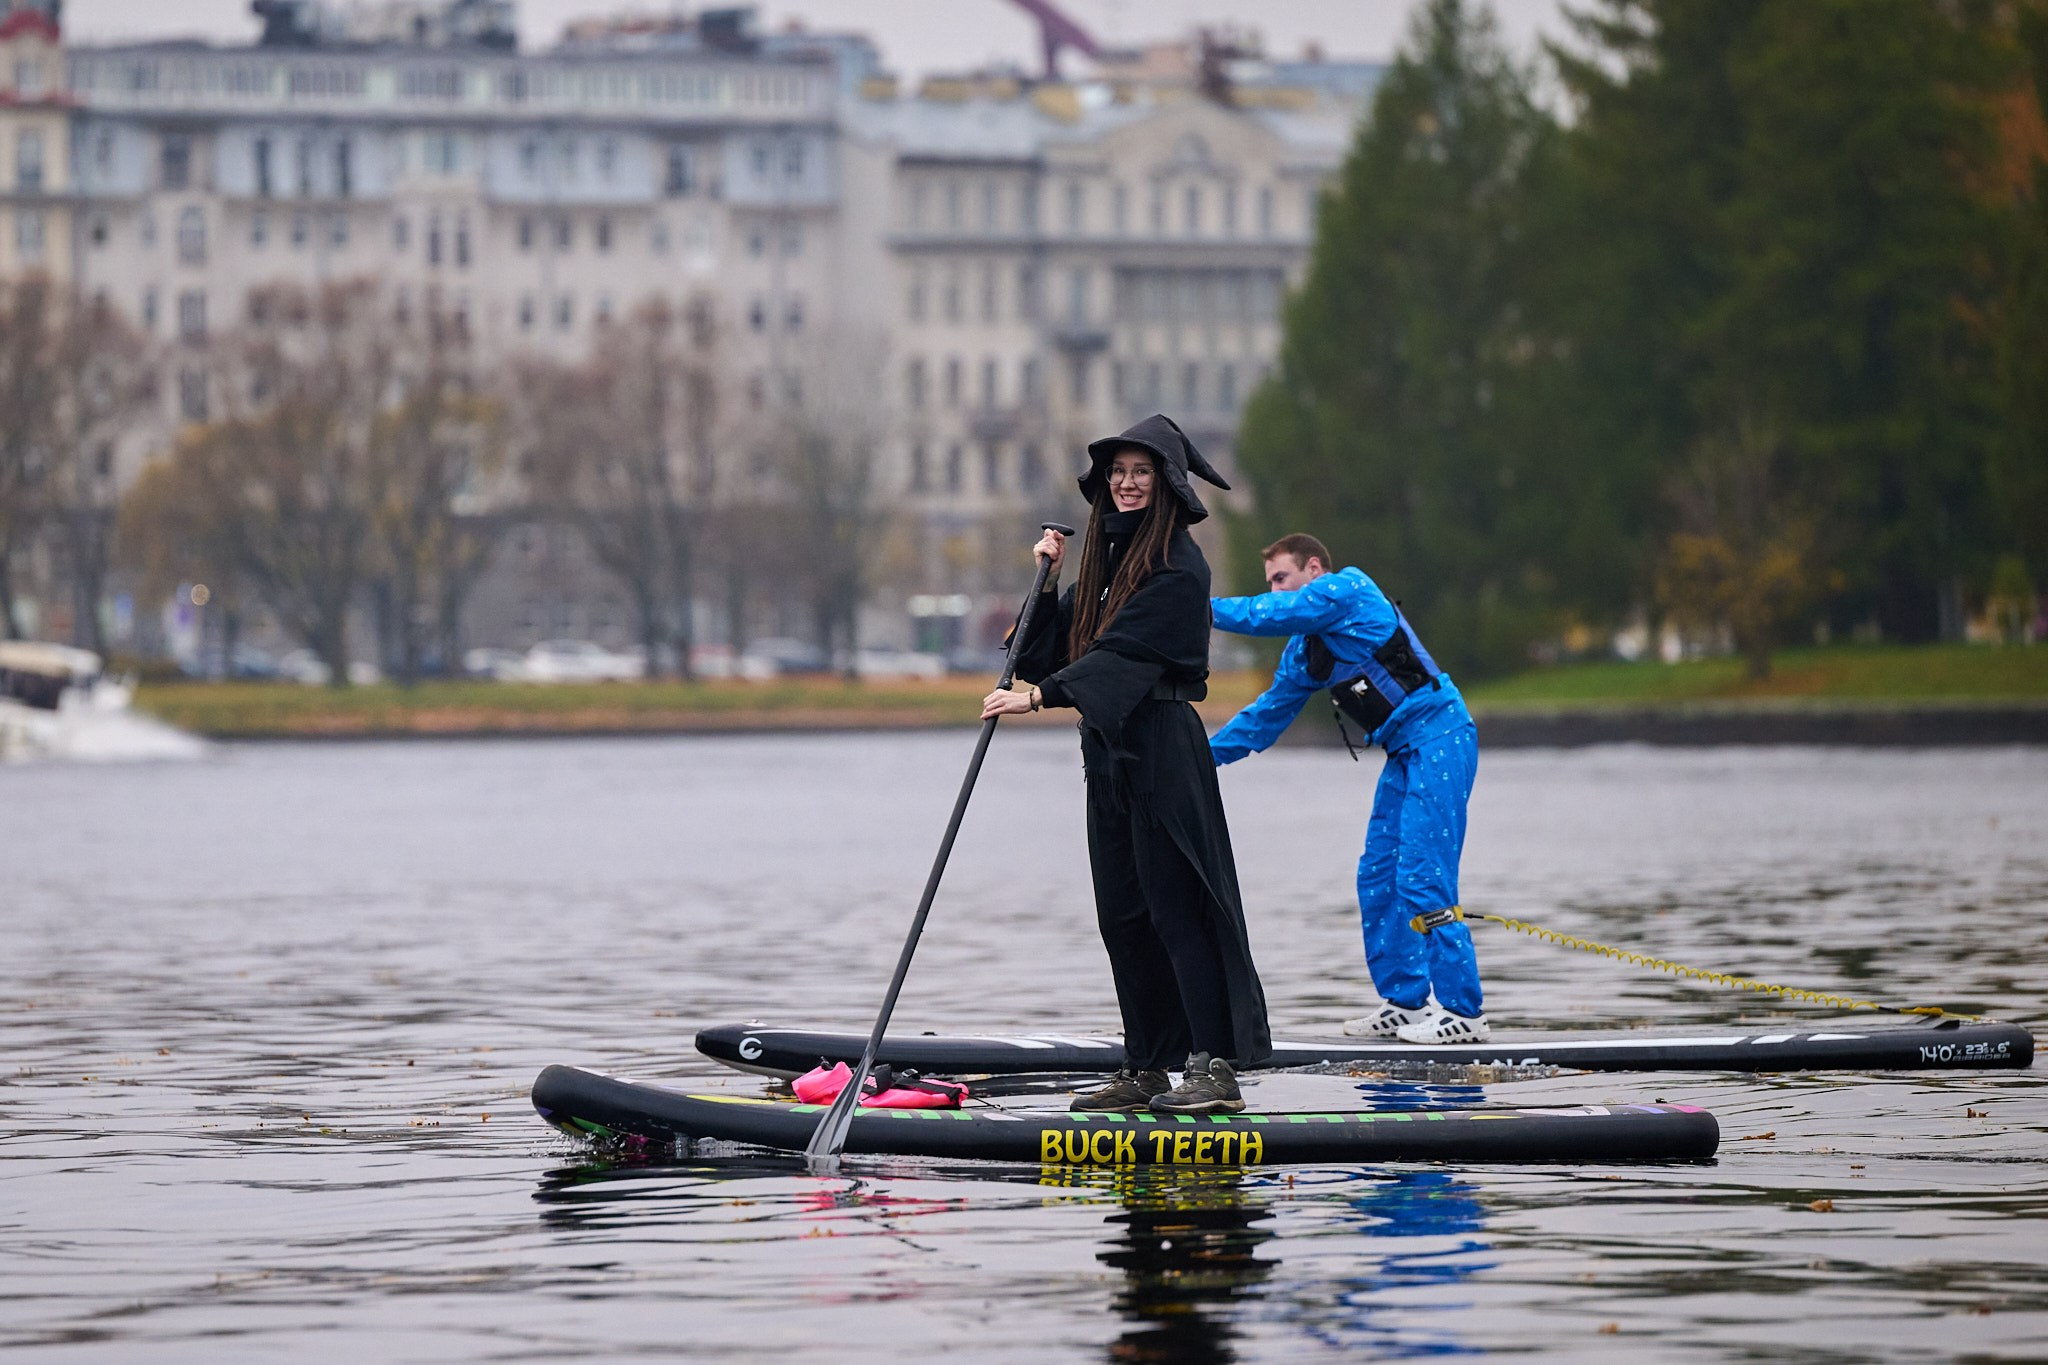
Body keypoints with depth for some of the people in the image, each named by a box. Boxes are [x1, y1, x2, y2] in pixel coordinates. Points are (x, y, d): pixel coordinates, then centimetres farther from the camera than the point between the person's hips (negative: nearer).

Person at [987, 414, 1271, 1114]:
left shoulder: (1177, 568, -10)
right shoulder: (1104, 556, 16)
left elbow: (1121, 650, -21)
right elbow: (1050, 654, 13)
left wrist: (1040, 695, -28)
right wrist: (1049, 582, 0)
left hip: (1161, 747, -9)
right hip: (1108, 748, 9)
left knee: (1177, 904, -12)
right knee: (1123, 913, 8)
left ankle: (1216, 1066, -14)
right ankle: (1145, 1072, 11)